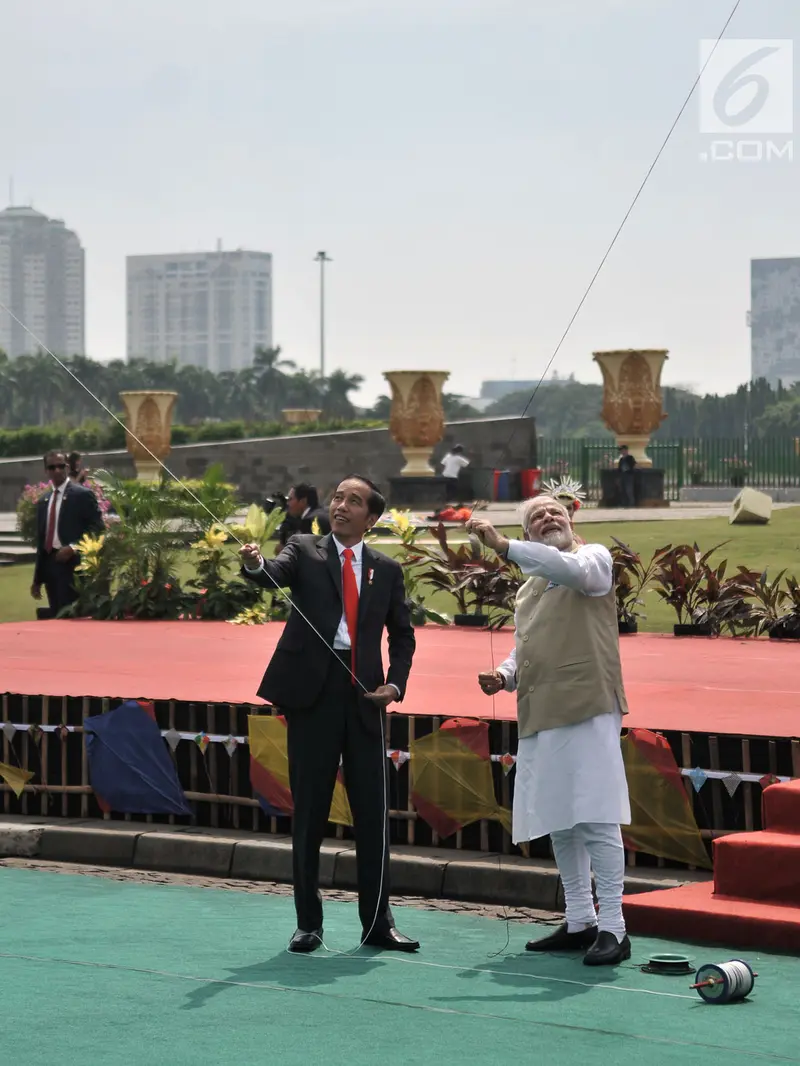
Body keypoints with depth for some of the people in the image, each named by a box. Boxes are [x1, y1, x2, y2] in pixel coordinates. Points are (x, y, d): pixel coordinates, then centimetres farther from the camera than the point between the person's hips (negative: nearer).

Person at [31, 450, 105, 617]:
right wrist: (37, 579, 17)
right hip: (50, 565, 7)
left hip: (73, 564, -7)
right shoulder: (43, 501, 18)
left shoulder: (83, 495, -1)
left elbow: (97, 529, -8)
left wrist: (73, 548, -19)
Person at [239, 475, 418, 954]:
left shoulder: (386, 570, 11)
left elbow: (403, 634, 16)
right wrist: (255, 564, -39)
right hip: (312, 693, -2)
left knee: (374, 814, 2)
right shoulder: (305, 551, 5)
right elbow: (276, 574, -16)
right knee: (309, 814, 3)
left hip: (364, 697, 2)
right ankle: (308, 924, 11)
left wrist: (395, 682, -1)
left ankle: (378, 923, 9)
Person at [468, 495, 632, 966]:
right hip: (540, 716, 8)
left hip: (587, 711, -8)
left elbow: (572, 570, -21)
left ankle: (613, 928, -9)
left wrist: (502, 545, -24)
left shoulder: (593, 557, 3)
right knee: (558, 825, 11)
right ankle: (580, 923, 19)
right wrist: (504, 676, 8)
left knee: (597, 820, -11)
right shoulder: (528, 589, 23)